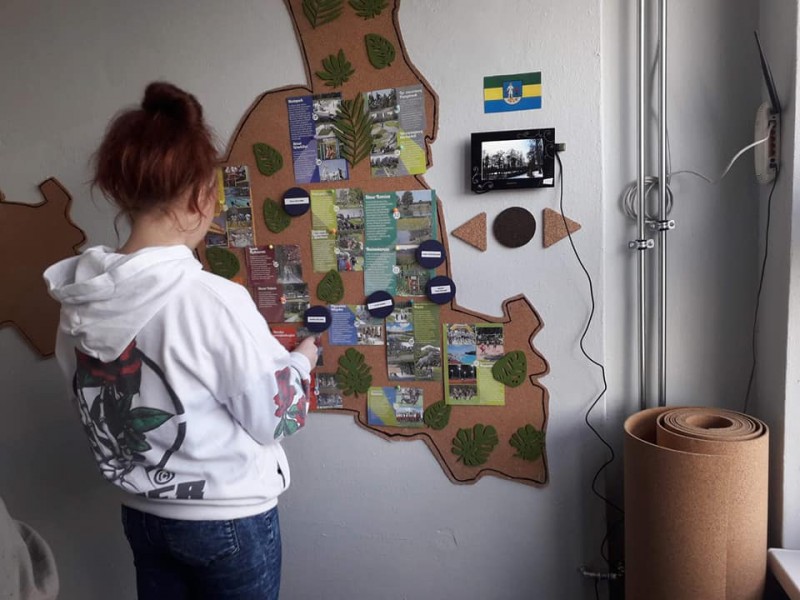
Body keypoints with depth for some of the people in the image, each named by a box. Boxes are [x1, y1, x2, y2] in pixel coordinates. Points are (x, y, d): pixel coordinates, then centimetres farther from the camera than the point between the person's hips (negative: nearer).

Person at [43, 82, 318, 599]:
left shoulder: (77, 299, -8)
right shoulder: (215, 300, -28)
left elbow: (102, 404, 5)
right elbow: (276, 419, -18)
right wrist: (301, 361, 0)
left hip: (142, 513, 5)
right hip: (229, 519, -5)